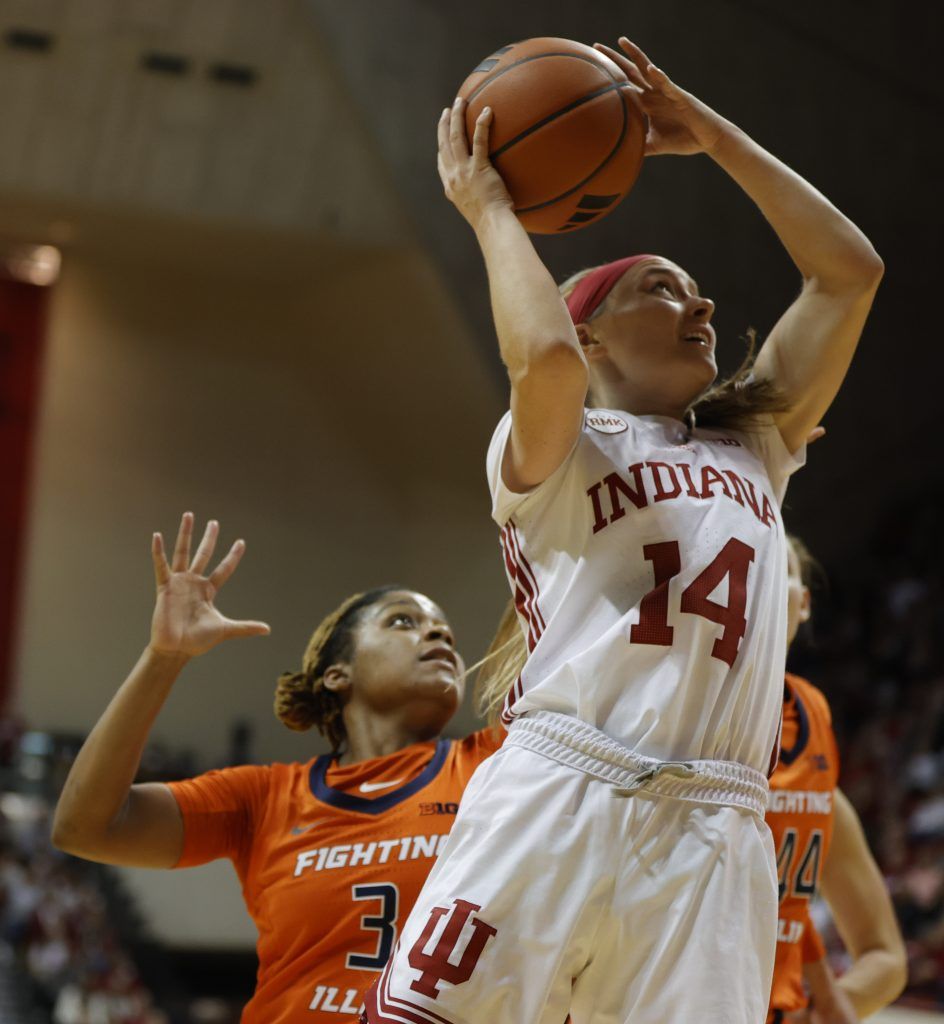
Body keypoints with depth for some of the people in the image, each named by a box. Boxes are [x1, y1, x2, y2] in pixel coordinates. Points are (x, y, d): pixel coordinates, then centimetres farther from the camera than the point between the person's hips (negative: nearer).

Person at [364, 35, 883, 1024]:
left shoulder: (751, 450, 28)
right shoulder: (553, 450, 12)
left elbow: (849, 272, 24)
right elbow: (544, 356, -13)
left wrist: (712, 135, 25)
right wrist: (488, 210, 4)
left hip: (712, 835, 4)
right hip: (558, 795, -4)